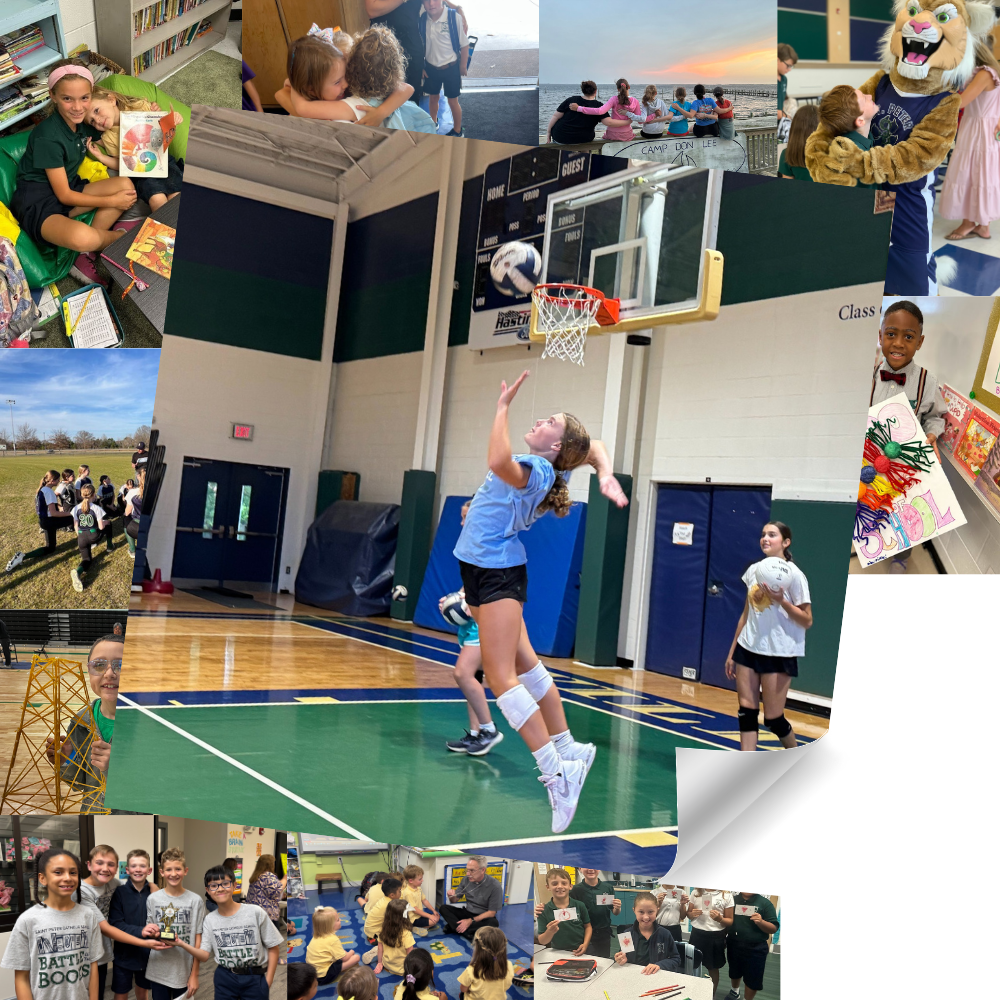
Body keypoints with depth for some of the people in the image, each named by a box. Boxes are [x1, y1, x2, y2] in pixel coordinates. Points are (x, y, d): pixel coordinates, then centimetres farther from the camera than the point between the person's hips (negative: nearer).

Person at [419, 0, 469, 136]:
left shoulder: (454, 17, -23)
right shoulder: (422, 19, -12)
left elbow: (464, 44, -13)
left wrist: (463, 66, -6)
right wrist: (421, 67, 6)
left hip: (451, 67, -3)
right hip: (430, 67, 3)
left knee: (452, 101, 10)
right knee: (432, 98, 20)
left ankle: (457, 131, 30)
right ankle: (433, 124, 45)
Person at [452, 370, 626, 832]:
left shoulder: (536, 470, -20)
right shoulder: (540, 467, 5)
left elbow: (499, 462, -42)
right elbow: (594, 446, 19)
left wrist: (503, 407, -29)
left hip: (498, 573, -10)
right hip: (482, 569, 10)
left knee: (501, 676, -15)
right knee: (519, 664, 16)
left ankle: (557, 773, -13)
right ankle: (568, 749, 27)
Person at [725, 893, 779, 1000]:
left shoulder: (765, 903, -11)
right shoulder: (733, 899, -1)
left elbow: (774, 928, -12)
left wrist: (761, 922, -30)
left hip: (755, 949, -4)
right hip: (734, 945, 4)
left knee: (752, 979, 7)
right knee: (734, 972, 24)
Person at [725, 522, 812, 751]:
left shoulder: (793, 575, -9)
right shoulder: (754, 570, 8)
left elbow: (807, 621, -9)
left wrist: (780, 600, -23)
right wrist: (732, 652, 16)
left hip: (779, 654, -5)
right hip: (748, 649, 6)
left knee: (773, 718, -1)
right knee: (746, 711, 1)